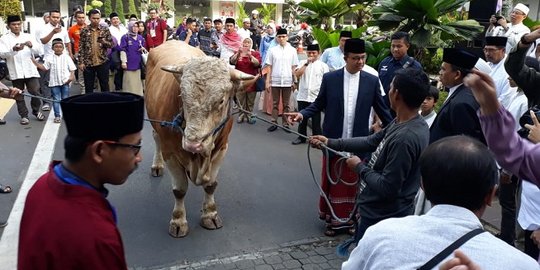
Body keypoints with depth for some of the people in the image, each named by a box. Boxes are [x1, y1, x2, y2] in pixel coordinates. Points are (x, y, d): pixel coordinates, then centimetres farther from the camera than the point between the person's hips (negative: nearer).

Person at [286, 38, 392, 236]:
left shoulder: (372, 81, -2)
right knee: (332, 181, 13)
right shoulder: (329, 78, -4)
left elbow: (382, 109, 4)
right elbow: (319, 104, 2)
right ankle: (333, 219, 28)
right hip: (333, 142, 0)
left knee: (353, 182, 12)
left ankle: (349, 218, 28)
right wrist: (302, 114, -15)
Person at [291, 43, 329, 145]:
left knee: (316, 120, 5)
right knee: (302, 118, 12)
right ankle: (301, 137, 25)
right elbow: (297, 74, -10)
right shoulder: (303, 63, 5)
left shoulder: (323, 65, 0)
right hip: (302, 96, 2)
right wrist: (307, 63, -14)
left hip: (316, 97, -2)